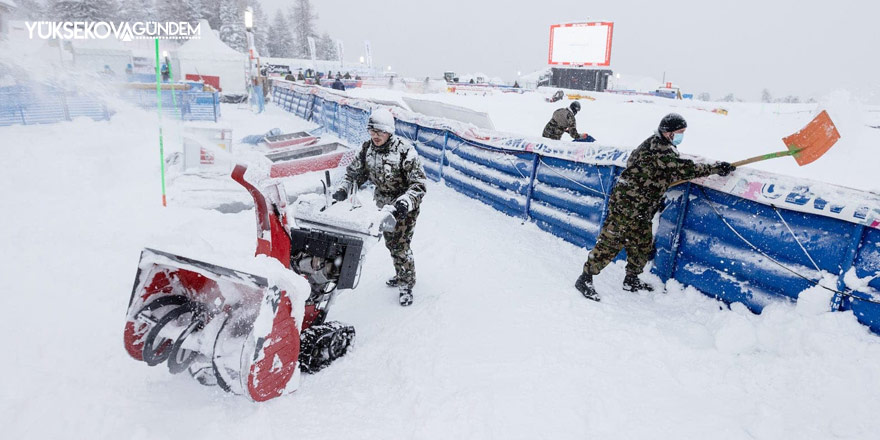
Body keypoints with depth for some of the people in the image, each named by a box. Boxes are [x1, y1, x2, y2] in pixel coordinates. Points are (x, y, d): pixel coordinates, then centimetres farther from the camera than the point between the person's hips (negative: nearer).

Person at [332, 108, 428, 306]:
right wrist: (343, 190, -16)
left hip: (405, 207, -6)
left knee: (400, 246, -5)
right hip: (383, 205, 6)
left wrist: (405, 203, -40)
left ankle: (406, 285, 16)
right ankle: (402, 275, 41)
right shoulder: (367, 149, -7)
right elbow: (355, 173, 3)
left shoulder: (405, 151, -25)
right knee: (390, 243, 18)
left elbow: (419, 184, -25)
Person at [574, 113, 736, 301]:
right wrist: (716, 167, -21)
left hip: (640, 211, 11)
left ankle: (631, 280, 32)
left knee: (643, 246, 17)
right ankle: (585, 279, -2)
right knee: (610, 243, -9)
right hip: (626, 205, -11)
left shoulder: (663, 147, 16)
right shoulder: (657, 149, -18)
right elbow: (684, 169, -26)